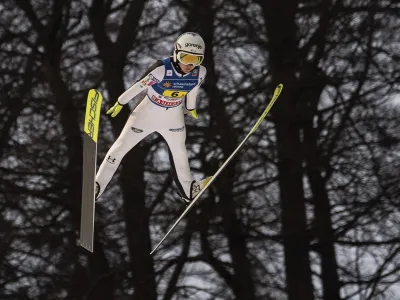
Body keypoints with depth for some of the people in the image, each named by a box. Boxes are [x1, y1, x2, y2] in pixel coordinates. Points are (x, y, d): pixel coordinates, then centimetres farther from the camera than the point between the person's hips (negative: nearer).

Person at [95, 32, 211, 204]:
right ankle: (97, 186, 15)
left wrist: (190, 108, 21)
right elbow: (138, 86, -20)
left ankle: (188, 191, 44)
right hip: (148, 111, -4)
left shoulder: (200, 73, -21)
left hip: (173, 116, 4)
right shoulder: (162, 69, -35)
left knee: (179, 152, 22)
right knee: (120, 147, 2)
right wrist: (120, 103, -8)